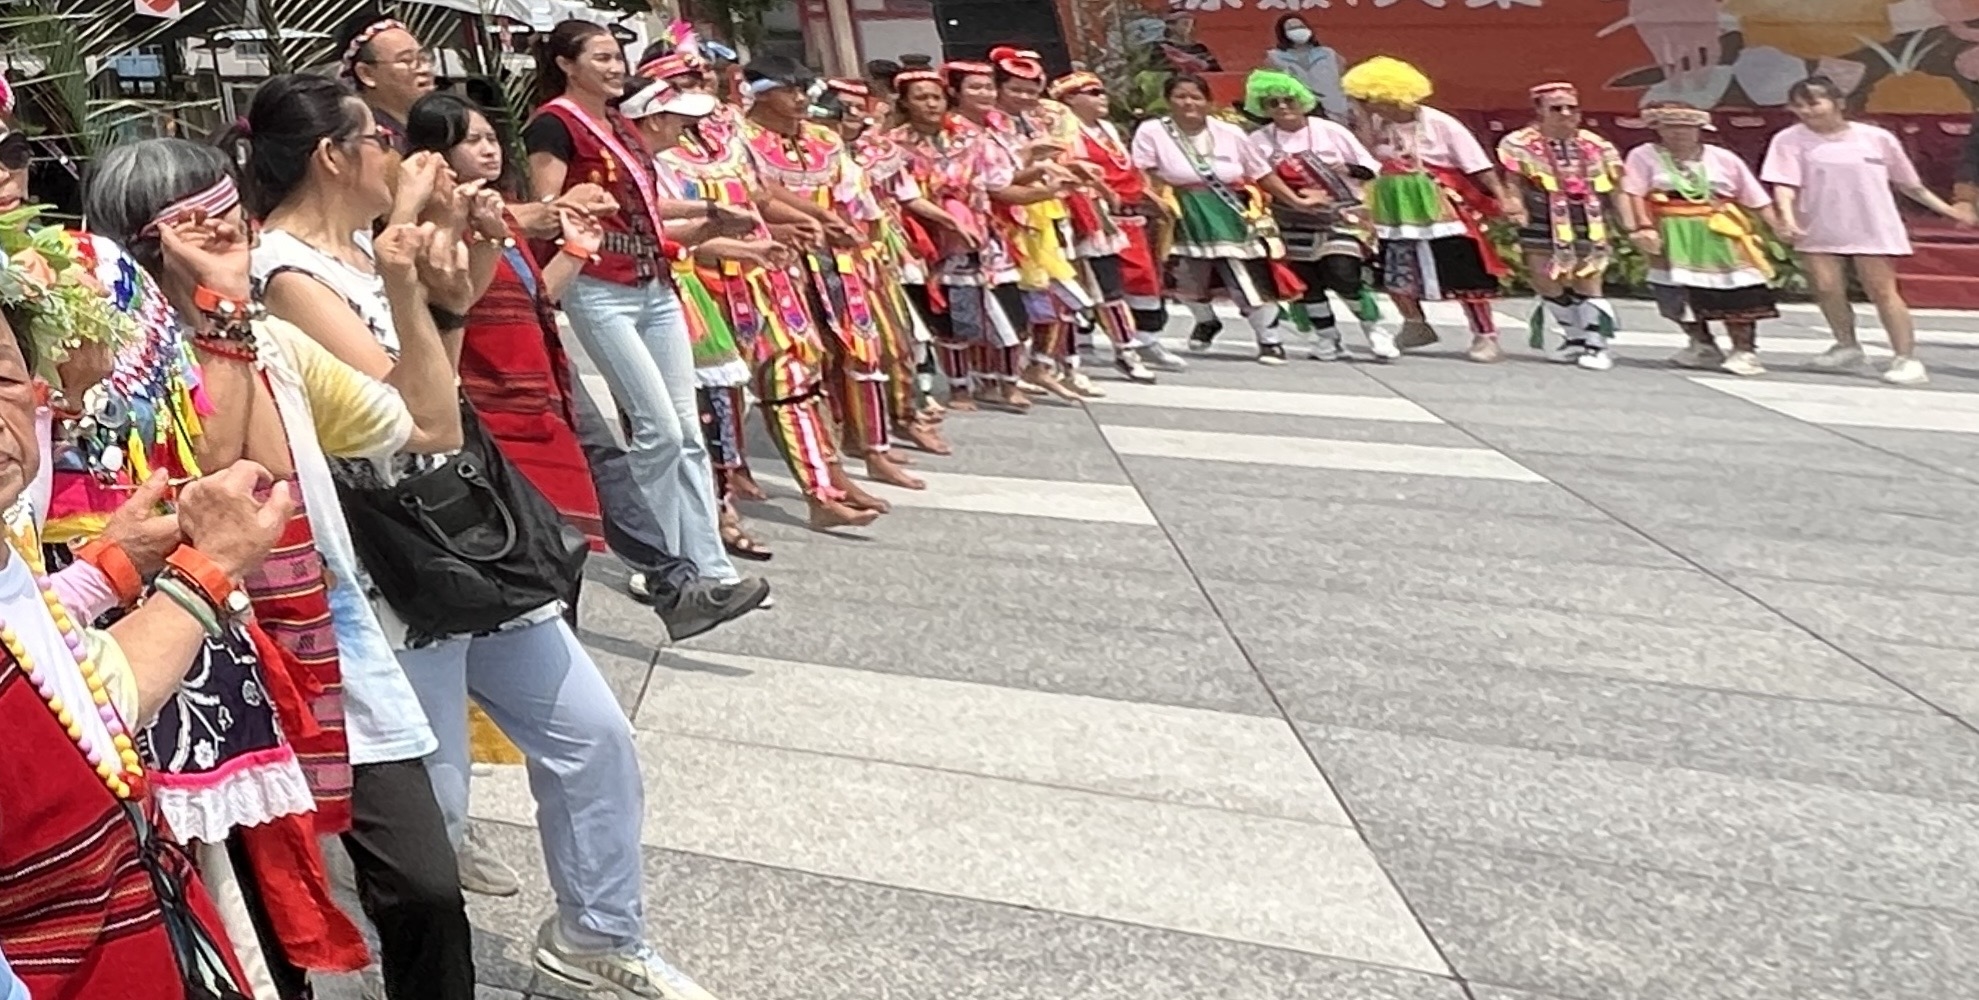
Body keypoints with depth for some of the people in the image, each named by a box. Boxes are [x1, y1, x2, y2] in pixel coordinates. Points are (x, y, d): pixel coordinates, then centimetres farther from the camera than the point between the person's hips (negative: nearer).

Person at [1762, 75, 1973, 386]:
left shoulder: (1877, 138, 1)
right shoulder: (1791, 140, -4)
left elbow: (1907, 183, 10)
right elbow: (1784, 184, -14)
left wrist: (1947, 209, 10)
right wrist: (1787, 217, -32)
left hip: (1873, 229, -1)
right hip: (1821, 231, 1)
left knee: (1882, 291, -4)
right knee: (1827, 287, -5)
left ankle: (1907, 358, -1)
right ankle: (1846, 346, 18)